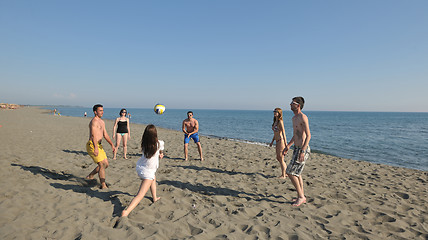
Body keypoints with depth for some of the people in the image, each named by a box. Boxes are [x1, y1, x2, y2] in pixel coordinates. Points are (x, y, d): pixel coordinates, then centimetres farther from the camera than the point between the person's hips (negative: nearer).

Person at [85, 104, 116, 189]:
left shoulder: (102, 122, 18)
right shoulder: (94, 121, -12)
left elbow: (105, 135, 20)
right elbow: (93, 135, -24)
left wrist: (112, 145, 14)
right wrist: (95, 148, -34)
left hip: (99, 146, 9)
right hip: (92, 145, -9)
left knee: (106, 164, 12)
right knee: (102, 164, -11)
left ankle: (90, 176, 29)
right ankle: (103, 185, -6)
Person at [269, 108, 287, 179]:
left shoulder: (280, 122, -13)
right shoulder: (275, 122, 13)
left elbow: (283, 132, -18)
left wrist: (285, 143, -22)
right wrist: (272, 141, 23)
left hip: (281, 141, -9)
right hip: (277, 141, 9)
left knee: (281, 159, -1)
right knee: (278, 158, 16)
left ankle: (283, 175, 11)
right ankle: (285, 173, 28)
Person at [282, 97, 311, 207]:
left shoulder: (303, 117, -16)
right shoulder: (294, 118, 14)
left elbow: (308, 135, -22)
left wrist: (302, 151, -28)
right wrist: (287, 147, 23)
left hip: (303, 149, -10)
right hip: (297, 148, 10)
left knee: (290, 172, -8)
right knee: (296, 173, 15)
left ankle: (301, 197, 5)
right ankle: (302, 197, 27)